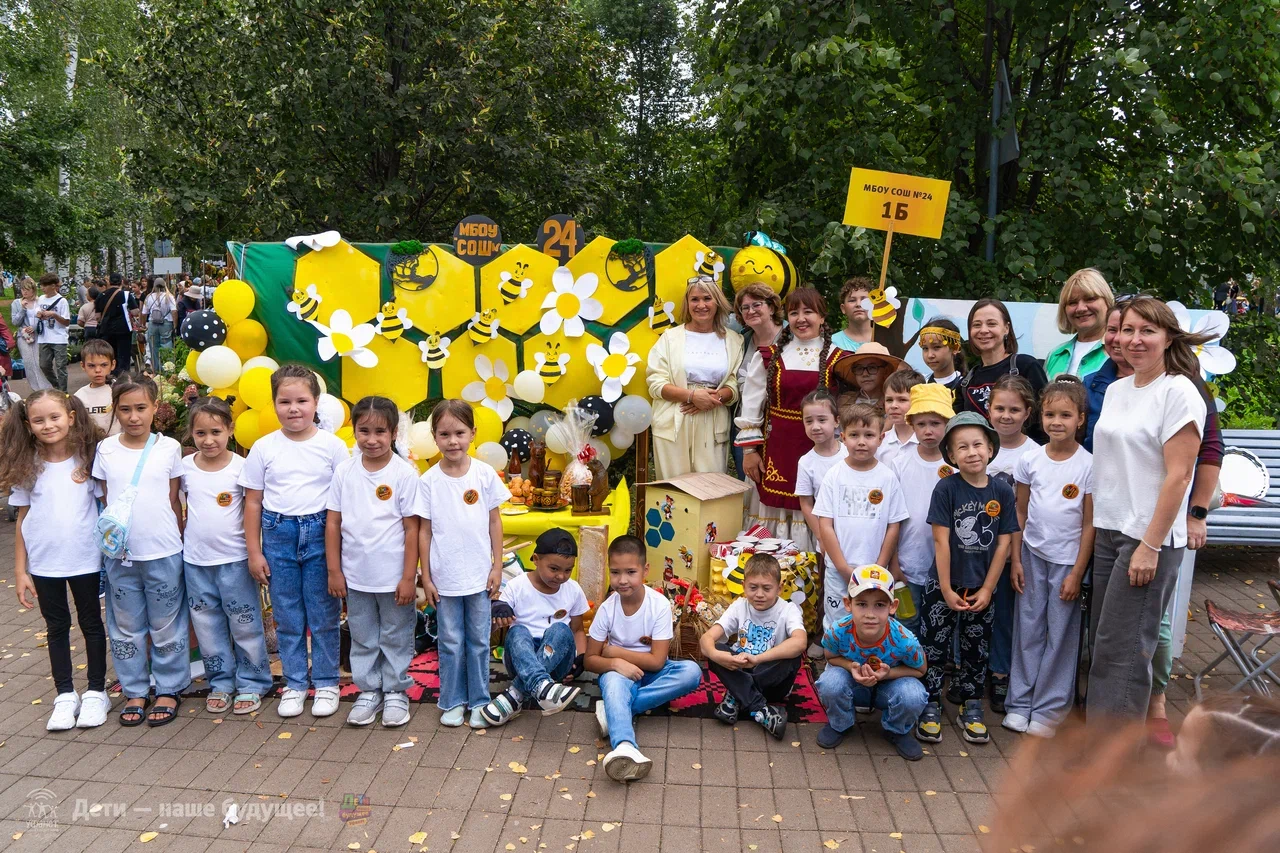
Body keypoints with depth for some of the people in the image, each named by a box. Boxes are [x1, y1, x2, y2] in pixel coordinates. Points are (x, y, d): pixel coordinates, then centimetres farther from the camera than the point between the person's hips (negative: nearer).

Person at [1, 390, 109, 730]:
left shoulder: (89, 459, -6)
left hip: (85, 560, -2)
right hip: (43, 564, 2)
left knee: (91, 624, 10)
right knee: (57, 628, 13)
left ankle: (96, 692, 23)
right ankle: (65, 696, 26)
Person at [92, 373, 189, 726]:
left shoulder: (169, 448, -3)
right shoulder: (106, 450, 1)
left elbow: (175, 501, 2)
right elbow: (104, 501, 8)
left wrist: (179, 543, 2)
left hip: (163, 553, -2)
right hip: (119, 554, 2)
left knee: (166, 626, 7)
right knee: (125, 627, 12)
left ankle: (169, 689, 21)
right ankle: (134, 691, 26)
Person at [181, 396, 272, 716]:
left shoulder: (241, 467, -9)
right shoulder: (185, 467, 0)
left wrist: (253, 553, -8)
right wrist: (179, 542, 6)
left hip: (234, 560, -3)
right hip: (196, 561, 3)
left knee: (245, 626, 6)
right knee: (208, 629, 13)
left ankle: (251, 684, 19)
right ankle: (220, 684, 27)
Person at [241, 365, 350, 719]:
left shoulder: (333, 446, -4)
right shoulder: (264, 448, 1)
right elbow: (253, 502, 5)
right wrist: (254, 552, 2)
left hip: (321, 534, -2)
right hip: (278, 535, 2)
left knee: (324, 615, 6)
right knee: (287, 617, 11)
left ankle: (326, 682, 21)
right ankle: (294, 684, 25)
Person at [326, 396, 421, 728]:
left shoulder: (404, 473, -11)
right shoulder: (344, 471, -2)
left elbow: (412, 528, -9)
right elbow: (333, 522, 3)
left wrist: (409, 577, -9)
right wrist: (334, 571, 1)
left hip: (393, 576, -3)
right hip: (355, 575, 3)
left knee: (396, 638, 12)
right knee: (362, 639, 16)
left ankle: (396, 692, 28)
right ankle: (369, 692, 32)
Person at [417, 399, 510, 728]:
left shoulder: (485, 474, -4)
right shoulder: (429, 480, -5)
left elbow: (494, 522, 3)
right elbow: (425, 530, -1)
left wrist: (498, 566, 1)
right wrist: (426, 577, -1)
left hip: (479, 575, 1)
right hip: (444, 577, 0)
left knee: (479, 641, 10)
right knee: (451, 643, 10)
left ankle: (479, 701, 23)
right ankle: (452, 702, 24)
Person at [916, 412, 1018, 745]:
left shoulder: (1002, 491, -4)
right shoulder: (946, 488, -12)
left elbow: (1003, 543, -2)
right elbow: (941, 541, -12)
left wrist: (987, 589, -4)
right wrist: (947, 590, -12)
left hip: (981, 588, 3)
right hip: (944, 585, -3)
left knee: (976, 649, 14)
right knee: (934, 646, 3)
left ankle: (971, 707, 29)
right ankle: (931, 707, 16)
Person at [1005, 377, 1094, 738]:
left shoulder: (1088, 465, -9)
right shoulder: (1030, 460, -1)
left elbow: (1090, 524, -6)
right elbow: (1021, 512, 5)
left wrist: (1077, 573, -8)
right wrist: (1016, 560, 2)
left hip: (1067, 560, -2)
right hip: (1032, 555, 2)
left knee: (1060, 636, 5)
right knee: (1028, 630, 7)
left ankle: (1049, 708, 16)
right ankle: (1020, 703, 17)